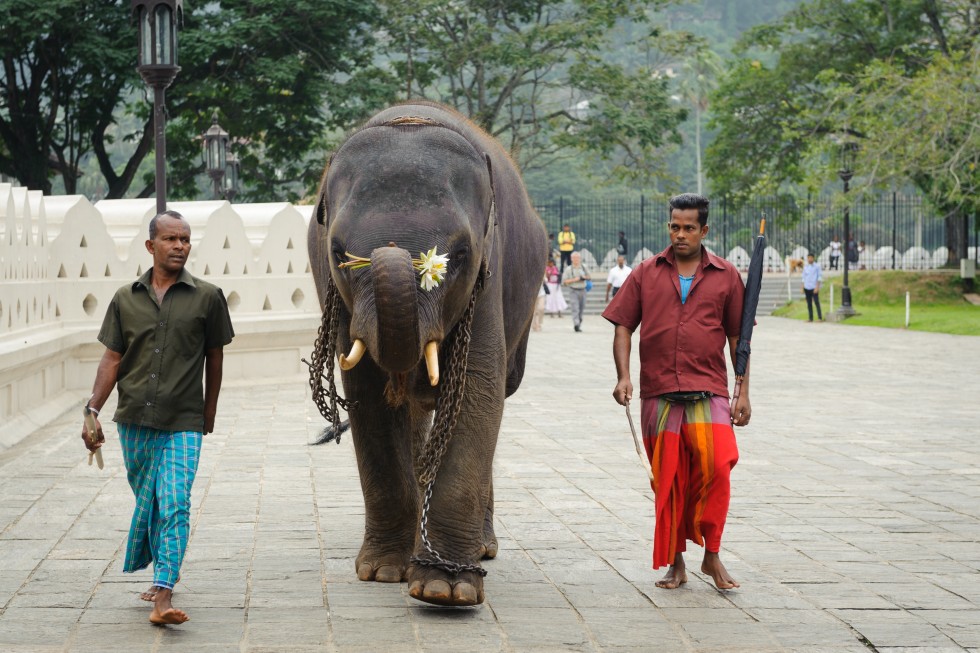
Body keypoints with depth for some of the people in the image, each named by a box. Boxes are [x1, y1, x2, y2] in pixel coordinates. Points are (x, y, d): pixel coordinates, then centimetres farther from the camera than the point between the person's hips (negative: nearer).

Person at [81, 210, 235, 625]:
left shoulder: (206, 297, 0)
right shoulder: (126, 299, 6)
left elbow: (214, 357, 9)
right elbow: (112, 359, 7)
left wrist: (209, 414, 13)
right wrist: (93, 410, -2)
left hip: (182, 424, -3)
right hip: (134, 421, 3)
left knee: (174, 505, -14)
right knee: (146, 503, 14)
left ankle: (163, 596, -19)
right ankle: (164, 573, 35)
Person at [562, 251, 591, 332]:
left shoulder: (584, 268, 9)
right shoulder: (568, 269, -2)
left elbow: (589, 277, 21)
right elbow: (564, 281, -5)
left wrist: (585, 278, -2)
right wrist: (575, 280, -15)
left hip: (582, 291, 4)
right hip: (573, 291, -4)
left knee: (581, 309, 8)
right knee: (575, 309, -15)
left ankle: (579, 325, 20)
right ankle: (576, 325, -24)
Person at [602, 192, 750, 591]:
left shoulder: (725, 276, 9)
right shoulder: (646, 274, 9)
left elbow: (737, 337, 12)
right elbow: (623, 327, 9)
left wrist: (743, 392, 7)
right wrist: (623, 376, -5)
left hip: (709, 393, -1)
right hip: (658, 394, 1)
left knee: (716, 466, -17)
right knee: (668, 482, 4)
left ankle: (712, 556, -2)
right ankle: (675, 564, 16)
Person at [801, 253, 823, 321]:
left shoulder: (817, 266, -1)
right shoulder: (805, 267, 12)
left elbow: (820, 276, -4)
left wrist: (817, 287, -13)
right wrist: (802, 288, 12)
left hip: (814, 287, -5)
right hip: (807, 287, 5)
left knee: (816, 302, -11)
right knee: (809, 304, 6)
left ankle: (820, 318, -10)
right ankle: (811, 318, 9)